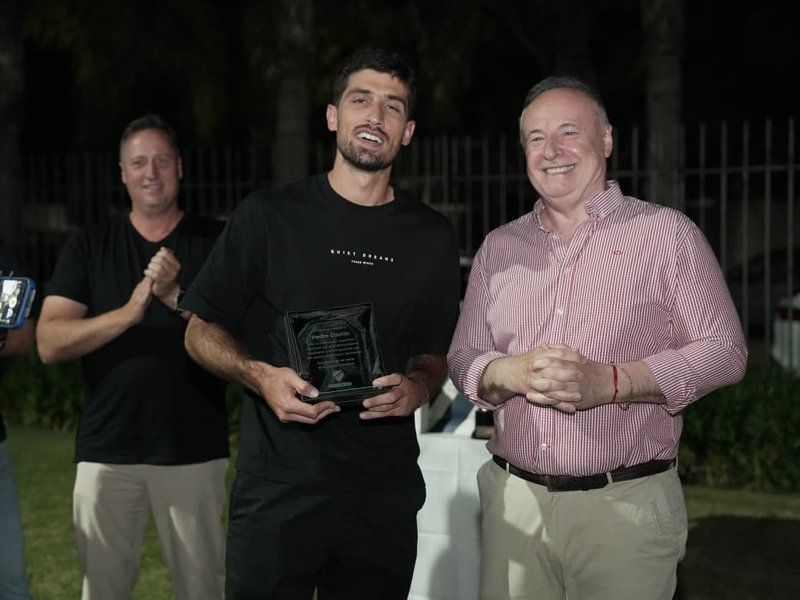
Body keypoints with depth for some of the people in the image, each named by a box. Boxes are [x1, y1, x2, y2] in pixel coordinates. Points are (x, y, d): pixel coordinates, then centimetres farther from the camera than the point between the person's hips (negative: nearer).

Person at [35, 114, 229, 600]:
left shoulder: (217, 242, 4)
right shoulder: (89, 246, 7)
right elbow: (50, 344, -2)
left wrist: (177, 297, -19)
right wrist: (128, 312, -17)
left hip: (195, 449, -1)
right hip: (107, 449, 1)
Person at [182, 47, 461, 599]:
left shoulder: (432, 237, 6)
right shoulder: (270, 215, -2)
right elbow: (202, 331, 3)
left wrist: (418, 386, -8)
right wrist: (260, 376, -16)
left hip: (385, 492, 3)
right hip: (278, 487, -2)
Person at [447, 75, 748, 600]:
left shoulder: (667, 233, -1)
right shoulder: (499, 247, 12)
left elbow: (725, 351, -4)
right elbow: (462, 356, 12)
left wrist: (607, 382, -18)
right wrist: (511, 373, -12)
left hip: (627, 503, -3)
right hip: (514, 500, 3)